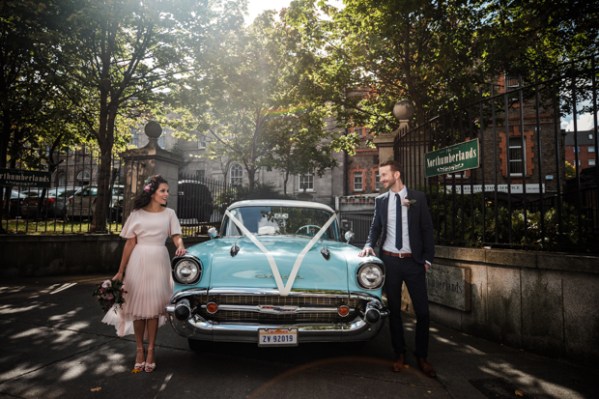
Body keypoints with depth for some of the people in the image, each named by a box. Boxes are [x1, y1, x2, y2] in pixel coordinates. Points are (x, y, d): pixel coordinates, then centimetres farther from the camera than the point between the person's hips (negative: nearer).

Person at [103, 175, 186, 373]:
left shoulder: (169, 213, 5)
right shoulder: (137, 214, 2)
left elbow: (176, 236, -2)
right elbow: (130, 244, 3)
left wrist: (180, 247, -26)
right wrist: (120, 271, 3)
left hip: (159, 262, 0)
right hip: (138, 262, 0)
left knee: (154, 306, 4)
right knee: (138, 305, 5)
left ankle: (150, 350, 15)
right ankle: (139, 349, 19)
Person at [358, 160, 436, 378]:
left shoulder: (418, 197, -2)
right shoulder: (380, 200, 4)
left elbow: (427, 229, 0)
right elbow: (375, 227, 10)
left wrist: (428, 258, -2)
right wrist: (369, 245, -9)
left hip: (413, 261, -1)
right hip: (389, 261, 2)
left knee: (422, 311, 2)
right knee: (394, 309, 11)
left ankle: (422, 357, 20)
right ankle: (399, 354, 25)